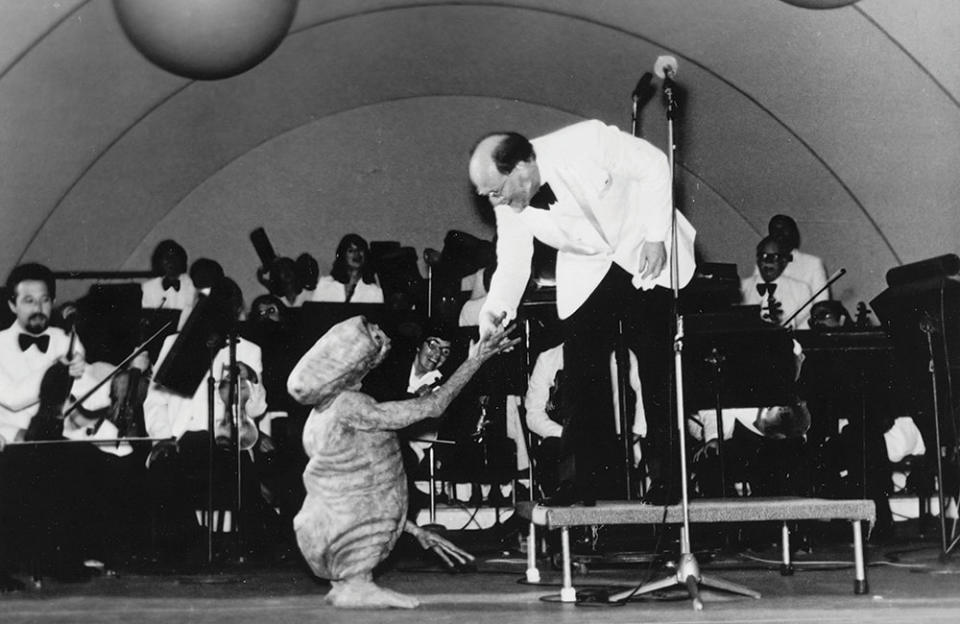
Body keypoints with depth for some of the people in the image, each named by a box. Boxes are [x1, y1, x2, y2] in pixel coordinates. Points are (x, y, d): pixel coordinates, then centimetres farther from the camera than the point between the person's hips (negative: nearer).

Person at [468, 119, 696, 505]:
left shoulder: (587, 142, -29)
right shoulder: (509, 207, -13)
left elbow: (654, 166, -18)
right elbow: (512, 263, -7)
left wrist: (656, 236, -20)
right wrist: (494, 310, -24)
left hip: (644, 254, -4)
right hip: (585, 272, 4)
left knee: (658, 364, -5)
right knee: (583, 372, -5)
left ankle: (668, 473, 5)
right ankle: (587, 478, 4)